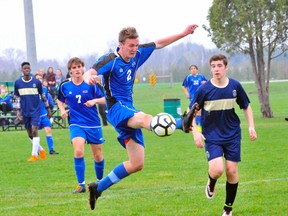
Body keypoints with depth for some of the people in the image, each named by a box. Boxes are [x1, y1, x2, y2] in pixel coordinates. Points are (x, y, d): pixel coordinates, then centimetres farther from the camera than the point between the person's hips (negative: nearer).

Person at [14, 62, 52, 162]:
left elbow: (43, 96, 7)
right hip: (25, 111, 3)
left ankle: (34, 155, -12)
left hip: (36, 110, -3)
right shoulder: (17, 83, 1)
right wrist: (18, 111, 3)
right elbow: (17, 98, 9)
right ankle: (41, 150, 28)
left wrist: (48, 108, 9)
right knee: (30, 134, 8)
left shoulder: (36, 82, -3)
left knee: (34, 131, -15)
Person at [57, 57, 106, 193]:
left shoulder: (91, 84, -6)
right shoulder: (64, 86, -1)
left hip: (93, 124, 0)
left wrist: (95, 101, -19)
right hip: (76, 124, 0)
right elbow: (60, 100, 18)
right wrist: (63, 110, -1)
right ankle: (81, 184, -15)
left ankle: (100, 181, 34)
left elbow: (104, 99, 0)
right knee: (78, 151, -23)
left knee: (98, 156, 9)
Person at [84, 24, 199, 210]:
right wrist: (89, 78, -53)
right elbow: (89, 73, -28)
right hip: (117, 109, -8)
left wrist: (184, 33, 16)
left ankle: (98, 187, 15)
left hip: (129, 109, 8)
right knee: (145, 118, -39)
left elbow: (159, 44, 19)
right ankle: (182, 123, -71)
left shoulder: (137, 55, 6)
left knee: (137, 164, 4)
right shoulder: (111, 61, -13)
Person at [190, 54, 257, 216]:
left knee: (232, 172, 1)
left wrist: (251, 126, 0)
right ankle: (211, 184, 18)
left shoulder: (235, 86, -4)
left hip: (233, 136, 2)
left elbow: (246, 106, 10)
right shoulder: (204, 90, -11)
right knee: (217, 169, -20)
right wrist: (195, 132, -11)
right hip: (212, 137, -2)